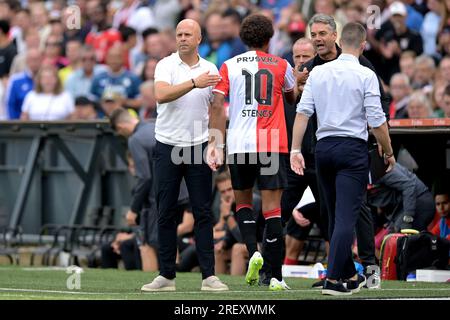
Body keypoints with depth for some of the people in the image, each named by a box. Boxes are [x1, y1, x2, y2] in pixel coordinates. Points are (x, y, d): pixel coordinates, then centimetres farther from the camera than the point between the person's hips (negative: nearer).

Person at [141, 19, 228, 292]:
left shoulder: (210, 69, 8)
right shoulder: (166, 66, -1)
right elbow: (162, 95, -20)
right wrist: (194, 82, -28)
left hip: (199, 147, 1)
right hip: (168, 146, -1)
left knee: (203, 212, -2)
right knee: (166, 213, 1)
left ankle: (209, 275, -1)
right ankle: (167, 275, 7)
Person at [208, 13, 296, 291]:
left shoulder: (229, 66, 6)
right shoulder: (281, 66, 6)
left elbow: (217, 106, -2)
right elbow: (293, 97, 23)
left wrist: (216, 144, -2)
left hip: (239, 145, 1)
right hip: (272, 145, -1)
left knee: (243, 202, 20)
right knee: (272, 208, -2)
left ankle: (253, 251, -5)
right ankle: (276, 276, -6)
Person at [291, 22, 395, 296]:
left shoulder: (318, 73, 5)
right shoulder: (365, 76, -7)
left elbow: (303, 112, 1)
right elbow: (376, 121, -9)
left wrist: (296, 150, 3)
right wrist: (389, 153, 4)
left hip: (324, 149, 5)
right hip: (353, 150, -5)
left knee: (336, 217, 15)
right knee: (346, 217, -7)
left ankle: (350, 276, 24)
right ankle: (333, 279, -14)